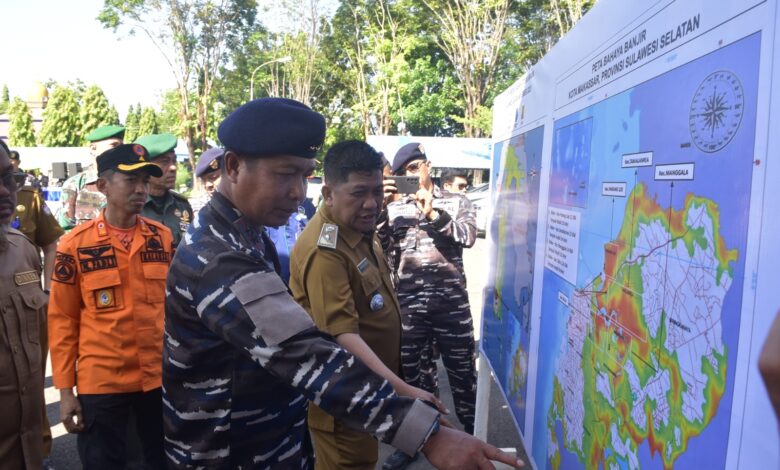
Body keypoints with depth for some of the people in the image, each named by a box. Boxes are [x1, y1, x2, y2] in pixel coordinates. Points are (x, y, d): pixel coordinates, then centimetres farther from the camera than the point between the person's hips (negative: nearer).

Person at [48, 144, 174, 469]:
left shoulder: (163, 237, 0)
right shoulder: (75, 244, -8)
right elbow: (62, 320, -4)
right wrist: (65, 389, -4)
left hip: (160, 377, 3)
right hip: (101, 382, -2)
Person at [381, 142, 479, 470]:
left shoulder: (456, 203, 6)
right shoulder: (393, 209, 10)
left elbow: (468, 236, -11)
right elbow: (379, 249, 0)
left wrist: (433, 214, -17)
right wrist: (379, 209, -11)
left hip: (452, 301, -1)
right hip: (409, 304, 2)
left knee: (462, 370, 9)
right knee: (412, 372, 13)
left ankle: (470, 436, 28)